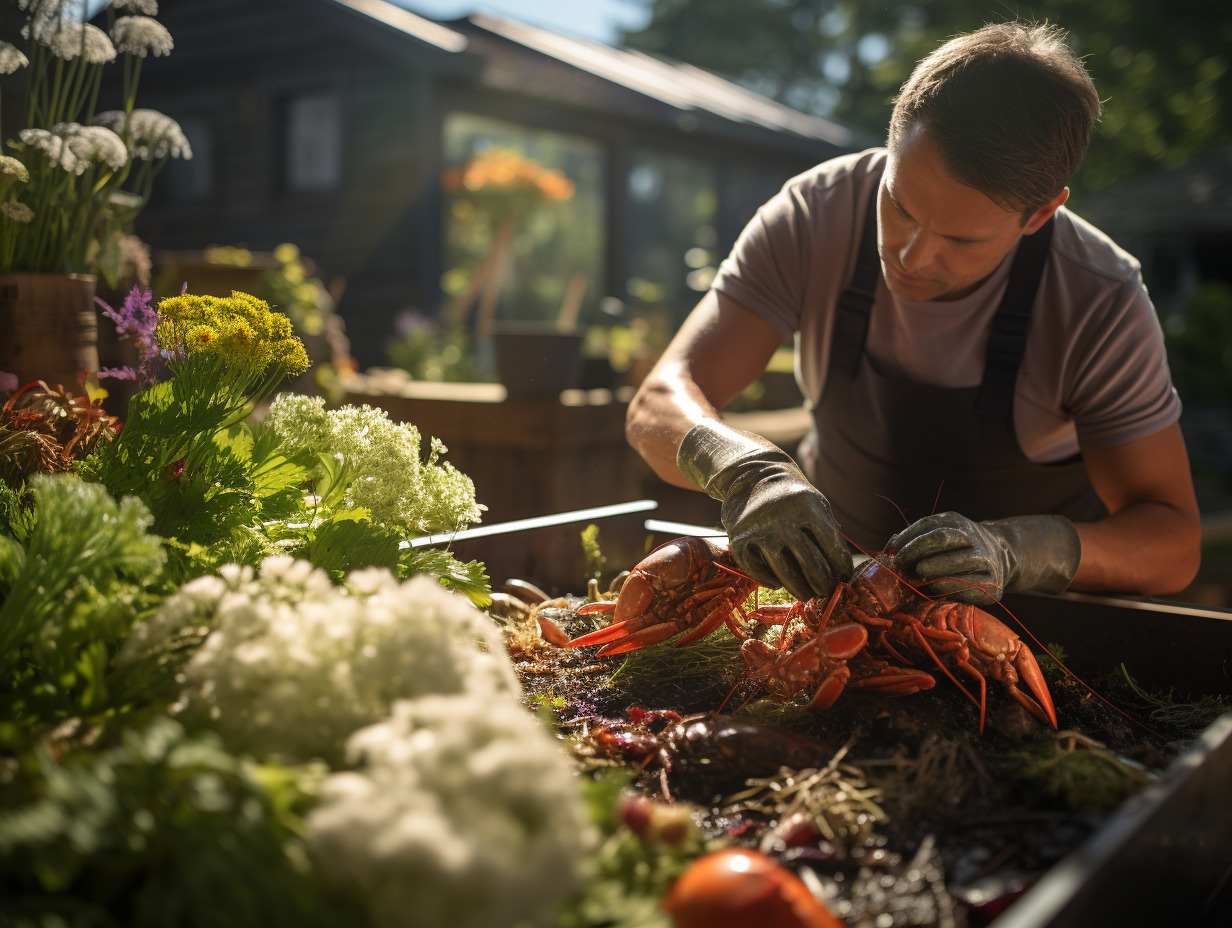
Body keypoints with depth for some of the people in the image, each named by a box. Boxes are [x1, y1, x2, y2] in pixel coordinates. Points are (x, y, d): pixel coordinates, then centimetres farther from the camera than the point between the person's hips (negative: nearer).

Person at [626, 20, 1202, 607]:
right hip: (834, 560, 0)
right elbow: (661, 404, -24)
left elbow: (1175, 542, -21)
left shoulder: (1100, 304, -24)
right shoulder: (813, 217, -21)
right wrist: (746, 469, -46)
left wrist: (1014, 550, -40)